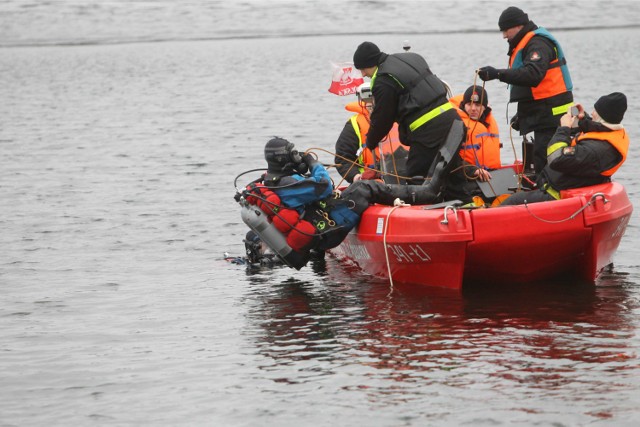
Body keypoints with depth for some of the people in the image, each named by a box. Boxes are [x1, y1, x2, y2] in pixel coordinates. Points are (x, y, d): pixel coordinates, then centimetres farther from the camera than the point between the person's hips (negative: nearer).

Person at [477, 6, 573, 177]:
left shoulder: (538, 44, -14)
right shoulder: (526, 44, 21)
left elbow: (533, 74, -32)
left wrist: (498, 74, -37)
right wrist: (521, 113, 28)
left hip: (551, 115, -11)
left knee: (543, 163, -15)